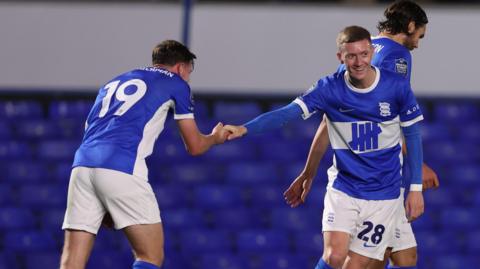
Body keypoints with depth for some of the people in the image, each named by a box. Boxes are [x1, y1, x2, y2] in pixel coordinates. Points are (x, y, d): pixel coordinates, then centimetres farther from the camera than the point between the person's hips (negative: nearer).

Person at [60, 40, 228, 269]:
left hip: (82, 164, 6)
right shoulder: (175, 83, 17)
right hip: (121, 169, -6)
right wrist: (215, 137, 45)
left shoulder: (113, 83, 33)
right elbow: (194, 146, 21)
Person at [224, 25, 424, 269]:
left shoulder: (396, 87, -8)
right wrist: (244, 129, -34)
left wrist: (416, 188, 1)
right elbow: (286, 113, -18)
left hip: (383, 194, 0)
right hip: (343, 188, 0)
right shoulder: (329, 89, -10)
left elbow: (412, 135, 2)